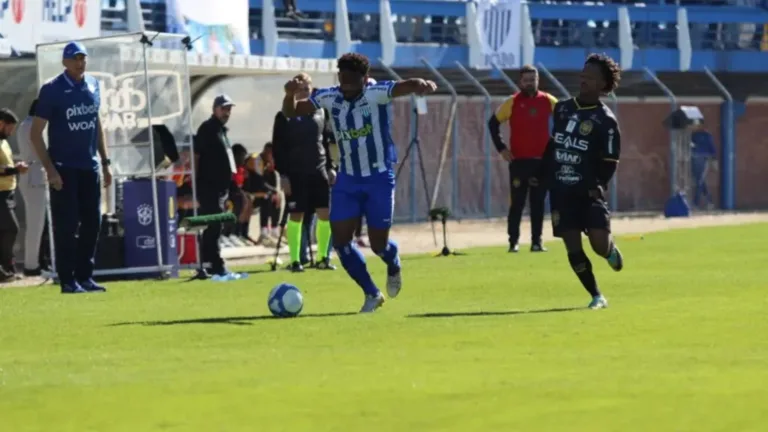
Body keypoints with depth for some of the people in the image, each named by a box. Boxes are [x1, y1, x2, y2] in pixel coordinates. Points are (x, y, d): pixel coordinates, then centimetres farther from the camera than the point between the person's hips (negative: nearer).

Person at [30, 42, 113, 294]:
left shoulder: (93, 85, 8)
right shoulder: (52, 90, -9)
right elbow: (36, 134, -9)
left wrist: (105, 162, 14)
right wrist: (50, 169, -16)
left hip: (90, 167, 6)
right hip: (64, 169, -6)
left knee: (92, 223, 7)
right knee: (66, 225, -5)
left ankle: (85, 276, 16)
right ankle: (68, 280, 0)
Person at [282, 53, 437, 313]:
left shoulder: (377, 94, -17)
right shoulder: (329, 98, -5)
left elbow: (406, 86, -35)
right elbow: (291, 112, 1)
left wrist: (422, 85, -59)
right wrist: (290, 94, -22)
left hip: (379, 177, -4)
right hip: (348, 179, 4)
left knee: (378, 245, 1)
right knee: (340, 240, -5)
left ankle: (394, 267, 40)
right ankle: (372, 294, 13)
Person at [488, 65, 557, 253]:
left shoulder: (548, 101, 3)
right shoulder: (512, 102, -1)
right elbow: (493, 123, 3)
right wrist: (501, 148, -3)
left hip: (541, 160, 2)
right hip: (518, 160, -2)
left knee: (538, 203, 5)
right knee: (517, 203, -2)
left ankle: (536, 241, 9)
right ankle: (513, 241, 2)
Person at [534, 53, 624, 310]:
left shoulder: (605, 120, -6)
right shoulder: (562, 109, 10)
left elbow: (609, 162, -7)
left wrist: (597, 185, -19)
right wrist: (541, 175, 16)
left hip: (588, 192, -4)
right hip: (561, 191, 4)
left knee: (599, 243, -14)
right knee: (573, 248, -2)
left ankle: (611, 250, 24)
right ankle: (596, 296, 11)